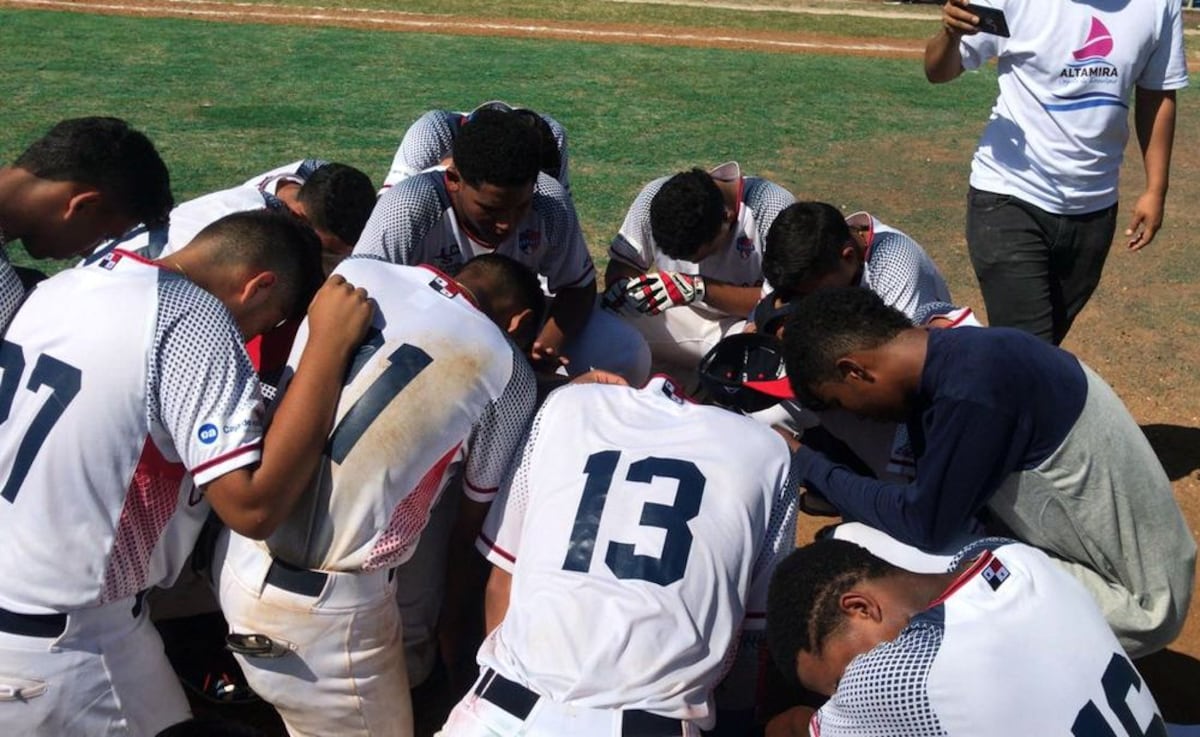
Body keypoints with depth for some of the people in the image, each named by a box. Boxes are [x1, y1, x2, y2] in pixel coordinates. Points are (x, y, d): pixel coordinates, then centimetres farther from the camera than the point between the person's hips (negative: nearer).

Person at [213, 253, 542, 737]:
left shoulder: (356, 272, 5)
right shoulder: (507, 371, -4)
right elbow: (476, 521, 9)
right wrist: (455, 617, 27)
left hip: (237, 557, 7)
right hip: (329, 606, -6)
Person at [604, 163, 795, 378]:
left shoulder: (773, 207, -25)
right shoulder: (655, 198, -16)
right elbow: (622, 262, -5)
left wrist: (699, 288, -38)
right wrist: (620, 286, -30)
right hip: (683, 323, 4)